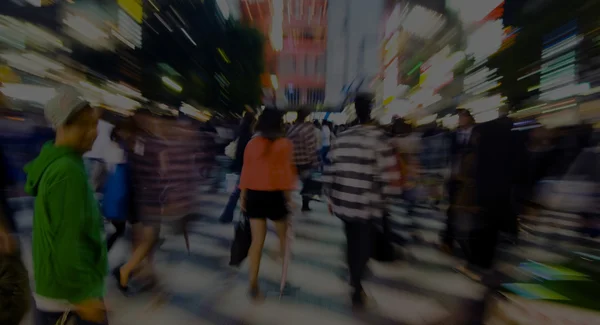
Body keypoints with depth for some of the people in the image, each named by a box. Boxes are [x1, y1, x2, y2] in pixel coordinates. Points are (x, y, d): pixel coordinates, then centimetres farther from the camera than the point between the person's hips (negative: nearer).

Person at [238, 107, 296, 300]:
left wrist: (243, 196, 9)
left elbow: (246, 172, 2)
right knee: (283, 235, 20)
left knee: (257, 240, 8)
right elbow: (286, 171, -9)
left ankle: (253, 284, 10)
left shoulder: (252, 143, 2)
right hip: (275, 195, -2)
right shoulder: (285, 144, -7)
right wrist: (288, 196, -4)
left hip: (254, 195, 3)